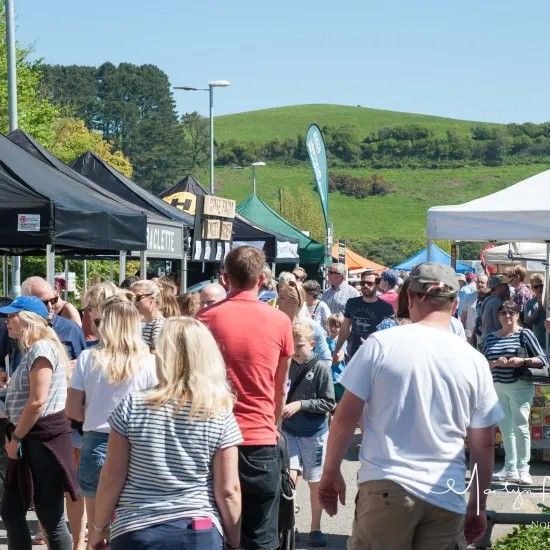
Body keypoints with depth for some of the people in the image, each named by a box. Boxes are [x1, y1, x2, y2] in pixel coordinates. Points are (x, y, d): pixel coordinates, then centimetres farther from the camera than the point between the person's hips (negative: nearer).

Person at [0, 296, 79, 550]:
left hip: (43, 440, -10)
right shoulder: (32, 350, 16)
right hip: (30, 439, 10)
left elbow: (37, 401, -21)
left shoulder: (41, 348, -15)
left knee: (50, 517, -4)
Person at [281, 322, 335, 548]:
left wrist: (300, 404, -19)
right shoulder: (287, 366, -3)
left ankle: (315, 528, 23)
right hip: (289, 432, 2)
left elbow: (329, 403, -11)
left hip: (314, 433, -2)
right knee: (289, 477, -7)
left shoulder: (321, 368, -11)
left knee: (315, 482, 9)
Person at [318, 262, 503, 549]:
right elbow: (483, 445, 8)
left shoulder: (380, 344, -3)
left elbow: (345, 416, -2)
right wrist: (478, 505, 18)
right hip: (447, 497, 2)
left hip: (385, 488, -2)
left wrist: (330, 473, 10)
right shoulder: (474, 360, 3)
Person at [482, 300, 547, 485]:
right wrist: (496, 363, -9)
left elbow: (543, 360, -2)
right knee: (505, 428, 8)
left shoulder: (524, 334, 0)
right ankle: (510, 469, 14)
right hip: (497, 386, 5)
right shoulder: (491, 338, 12)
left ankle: (522, 469, -2)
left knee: (520, 426, -8)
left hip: (520, 385, -5)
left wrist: (522, 361, -16)